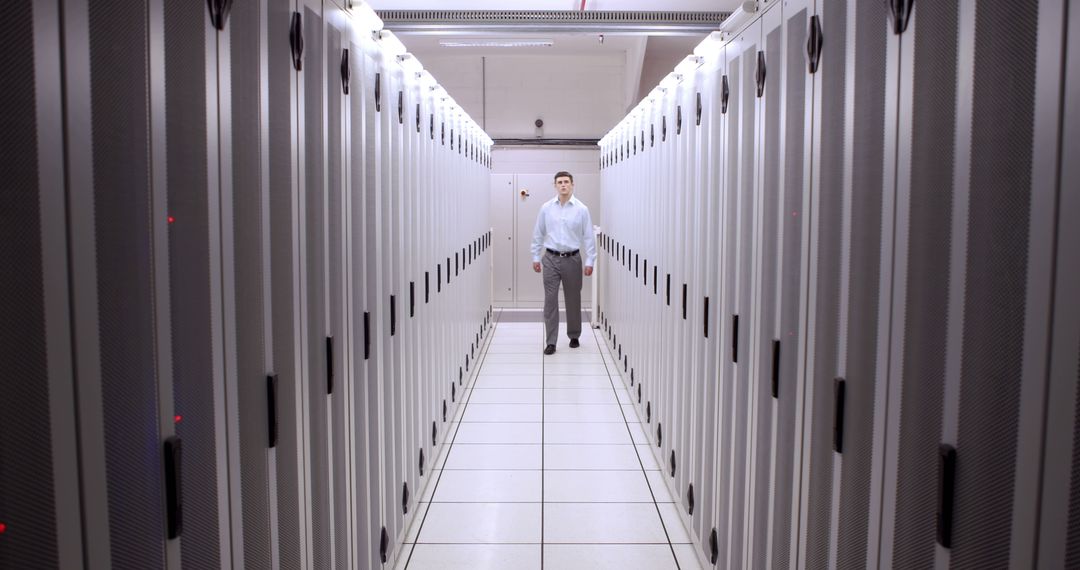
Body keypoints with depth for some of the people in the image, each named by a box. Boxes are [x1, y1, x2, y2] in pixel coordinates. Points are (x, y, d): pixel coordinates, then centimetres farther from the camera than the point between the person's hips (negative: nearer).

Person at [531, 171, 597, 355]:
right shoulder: (546, 208, 2)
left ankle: (574, 336, 27)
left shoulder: (581, 209, -3)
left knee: (573, 300, 10)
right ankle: (551, 341, 2)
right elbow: (538, 234, 7)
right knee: (550, 300, -2)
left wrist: (590, 261, -5)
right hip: (550, 259, 1)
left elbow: (588, 237, -2)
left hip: (572, 259, 0)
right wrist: (535, 257, 5)